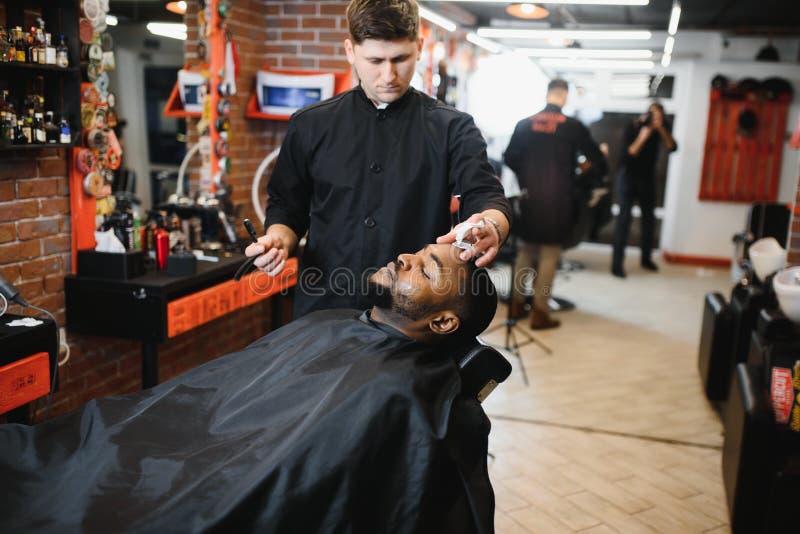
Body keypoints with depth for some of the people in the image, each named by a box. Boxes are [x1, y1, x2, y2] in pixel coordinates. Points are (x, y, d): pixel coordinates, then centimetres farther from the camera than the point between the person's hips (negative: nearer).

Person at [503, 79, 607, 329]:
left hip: (529, 197, 3)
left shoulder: (524, 124, 2)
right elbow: (597, 159, 2)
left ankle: (516, 304, 20)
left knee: (525, 250, 16)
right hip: (557, 200, -3)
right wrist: (600, 170, 24)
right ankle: (539, 313, 6)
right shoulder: (573, 127, -5)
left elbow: (509, 158, 4)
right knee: (549, 255, 3)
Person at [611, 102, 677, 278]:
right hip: (628, 177, -4)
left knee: (649, 217, 8)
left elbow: (672, 147, -18)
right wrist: (642, 138, -33)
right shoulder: (632, 127, -16)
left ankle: (646, 258, 25)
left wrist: (661, 129, -28)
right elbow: (628, 154, -22)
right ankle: (617, 263, -14)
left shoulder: (663, 127, -6)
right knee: (624, 217, -12)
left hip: (647, 178, 4)